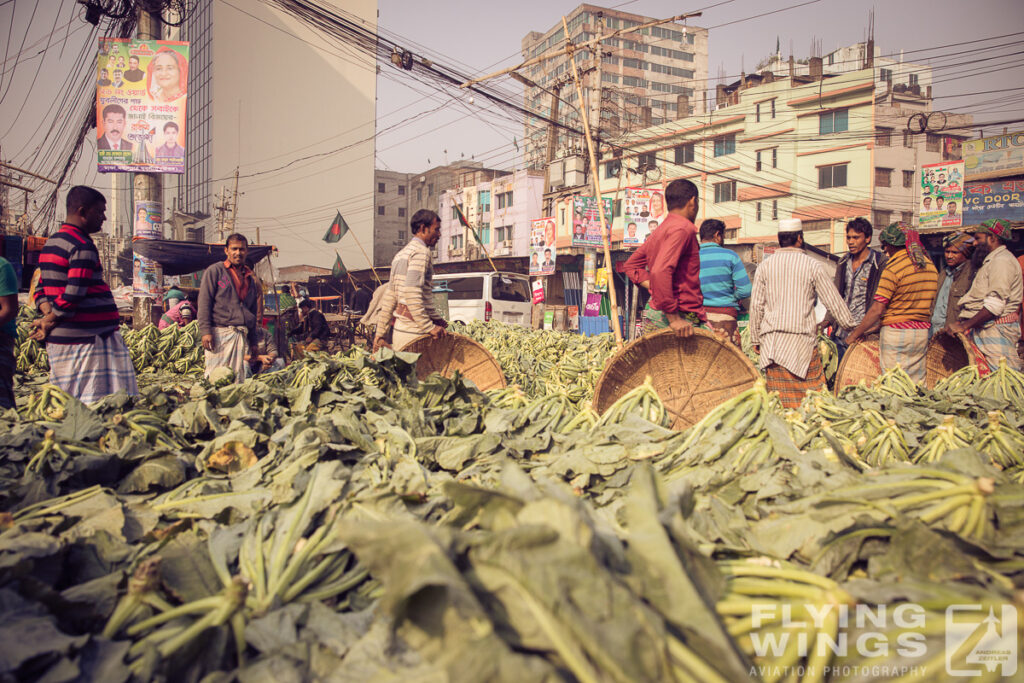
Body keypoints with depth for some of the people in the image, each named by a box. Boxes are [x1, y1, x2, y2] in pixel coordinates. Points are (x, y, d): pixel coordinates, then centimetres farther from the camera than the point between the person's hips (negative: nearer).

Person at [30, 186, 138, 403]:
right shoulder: (83, 247, -13)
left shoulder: (51, 243, 17)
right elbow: (73, 295, -20)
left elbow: (40, 289, 17)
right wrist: (49, 323, -8)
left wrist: (48, 315, 2)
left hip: (58, 341, 10)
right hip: (88, 339, -10)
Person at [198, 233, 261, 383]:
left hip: (242, 335, 5)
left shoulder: (250, 278, 21)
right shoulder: (215, 271, 5)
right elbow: (204, 302, -2)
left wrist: (253, 341, 21)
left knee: (238, 378, -1)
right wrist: (206, 331, -13)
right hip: (220, 333, -5)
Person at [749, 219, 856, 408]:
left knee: (778, 396, 4)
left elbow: (756, 306, 6)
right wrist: (852, 326, 16)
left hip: (771, 341, 3)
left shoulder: (764, 266, 5)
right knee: (811, 397, 1)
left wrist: (756, 339, 14)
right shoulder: (813, 266, 0)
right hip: (802, 339, -3)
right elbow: (834, 302, 4)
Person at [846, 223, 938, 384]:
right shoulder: (930, 265, 10)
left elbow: (877, 310, -15)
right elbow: (929, 305, 16)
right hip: (923, 333, 7)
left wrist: (854, 335, -5)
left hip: (896, 333, -7)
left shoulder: (893, 267, -12)